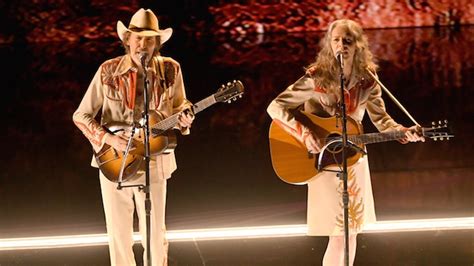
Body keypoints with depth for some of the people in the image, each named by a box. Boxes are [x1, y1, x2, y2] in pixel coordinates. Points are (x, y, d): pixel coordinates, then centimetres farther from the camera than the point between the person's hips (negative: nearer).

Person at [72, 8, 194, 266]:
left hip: (153, 163, 1)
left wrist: (183, 118, -13)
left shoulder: (170, 70, -4)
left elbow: (180, 106, 11)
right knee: (118, 234, 7)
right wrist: (110, 139, -17)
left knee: (154, 234, 5)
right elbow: (81, 116, -4)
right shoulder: (109, 71, -8)